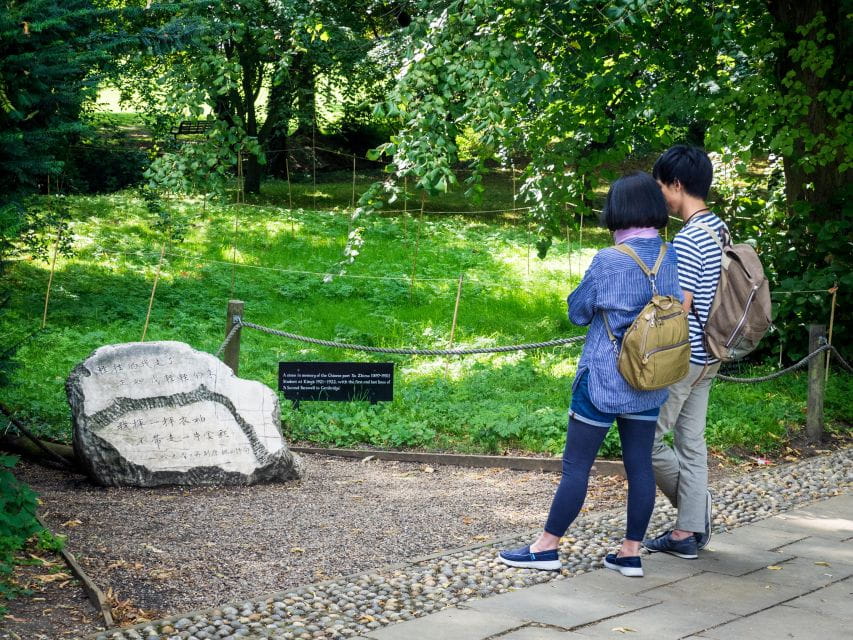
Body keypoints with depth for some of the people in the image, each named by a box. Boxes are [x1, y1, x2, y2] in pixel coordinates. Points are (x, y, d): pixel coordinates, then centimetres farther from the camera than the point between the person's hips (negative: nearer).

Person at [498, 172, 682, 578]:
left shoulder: (608, 261, -16)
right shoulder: (672, 258, -1)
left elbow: (578, 312, -4)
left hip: (604, 379, -5)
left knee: (576, 465, 2)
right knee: (640, 466, 9)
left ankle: (546, 548, 10)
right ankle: (631, 553, 14)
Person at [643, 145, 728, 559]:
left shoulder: (687, 239, -21)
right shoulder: (720, 230, 8)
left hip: (682, 357, -9)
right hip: (707, 356, 9)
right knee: (691, 442, 12)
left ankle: (695, 504, 15)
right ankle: (689, 531, 16)